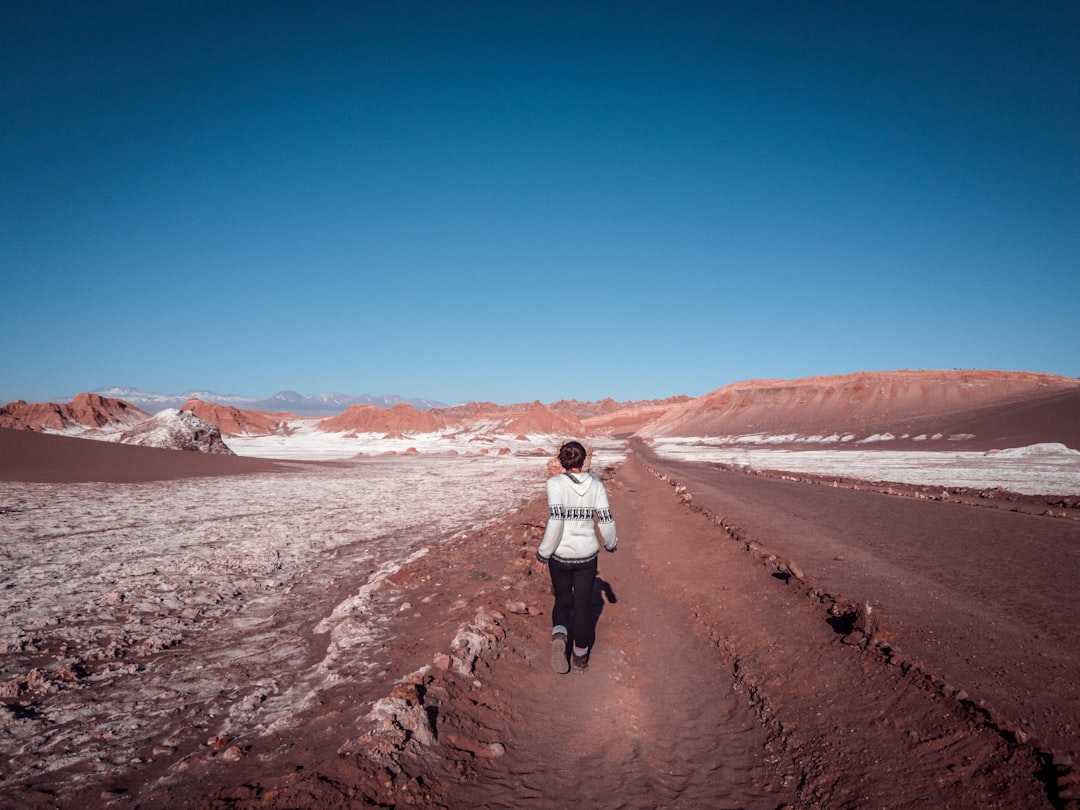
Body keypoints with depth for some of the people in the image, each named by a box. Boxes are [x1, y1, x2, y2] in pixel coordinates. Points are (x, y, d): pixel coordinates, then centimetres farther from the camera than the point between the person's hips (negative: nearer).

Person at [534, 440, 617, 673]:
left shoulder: (556, 483, -14)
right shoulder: (596, 485, -6)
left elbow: (555, 521, -22)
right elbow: (606, 521, -5)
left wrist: (543, 553, -12)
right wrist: (610, 542, 15)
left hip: (560, 556, -1)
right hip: (587, 556, 1)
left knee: (563, 600, 19)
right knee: (583, 605, 16)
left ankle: (559, 636, -7)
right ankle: (580, 657, 26)